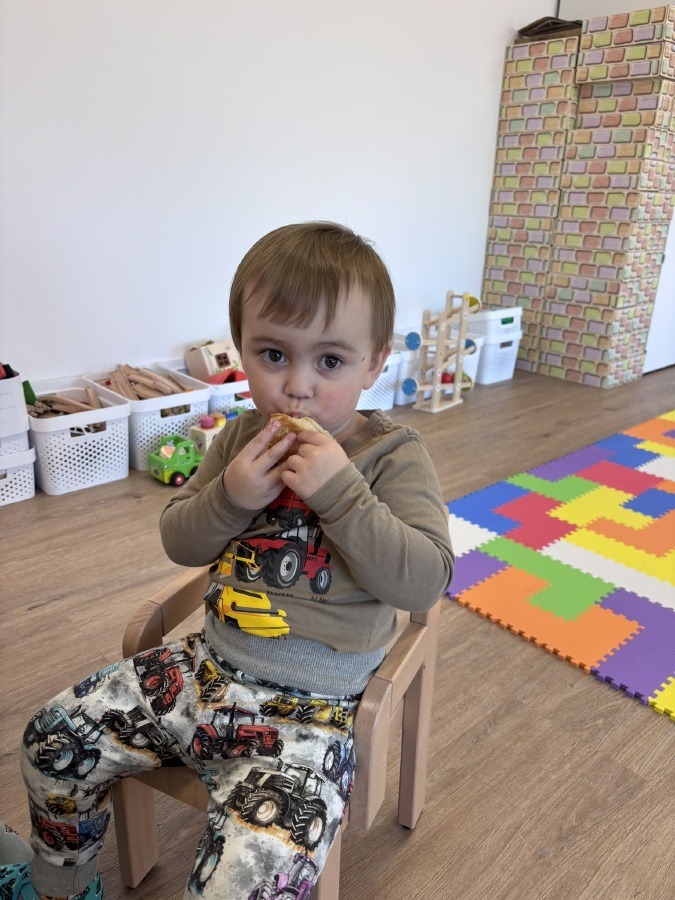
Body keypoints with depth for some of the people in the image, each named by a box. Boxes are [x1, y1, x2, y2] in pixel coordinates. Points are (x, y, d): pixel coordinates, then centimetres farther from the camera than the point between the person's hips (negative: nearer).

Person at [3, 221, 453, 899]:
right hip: (210, 664, 5)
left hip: (309, 706, -5)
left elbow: (424, 582, -21)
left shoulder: (393, 455, -13)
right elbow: (177, 542, 5)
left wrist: (339, 491, -30)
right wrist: (231, 496, -16)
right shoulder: (244, 437, 1)